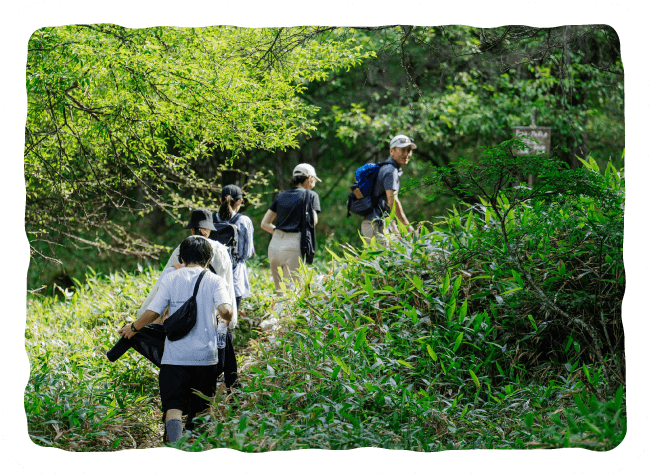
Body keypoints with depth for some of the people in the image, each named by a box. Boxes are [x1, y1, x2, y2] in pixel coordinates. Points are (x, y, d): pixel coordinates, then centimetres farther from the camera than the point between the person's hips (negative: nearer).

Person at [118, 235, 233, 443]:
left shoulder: (171, 277, 3)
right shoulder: (215, 281, 2)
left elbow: (153, 312, -2)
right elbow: (225, 310, -14)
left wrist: (133, 328, 14)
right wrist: (226, 316, 9)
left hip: (175, 356, -1)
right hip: (206, 356, 1)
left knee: (173, 407, -7)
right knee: (200, 409, 16)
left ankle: (176, 444, -32)